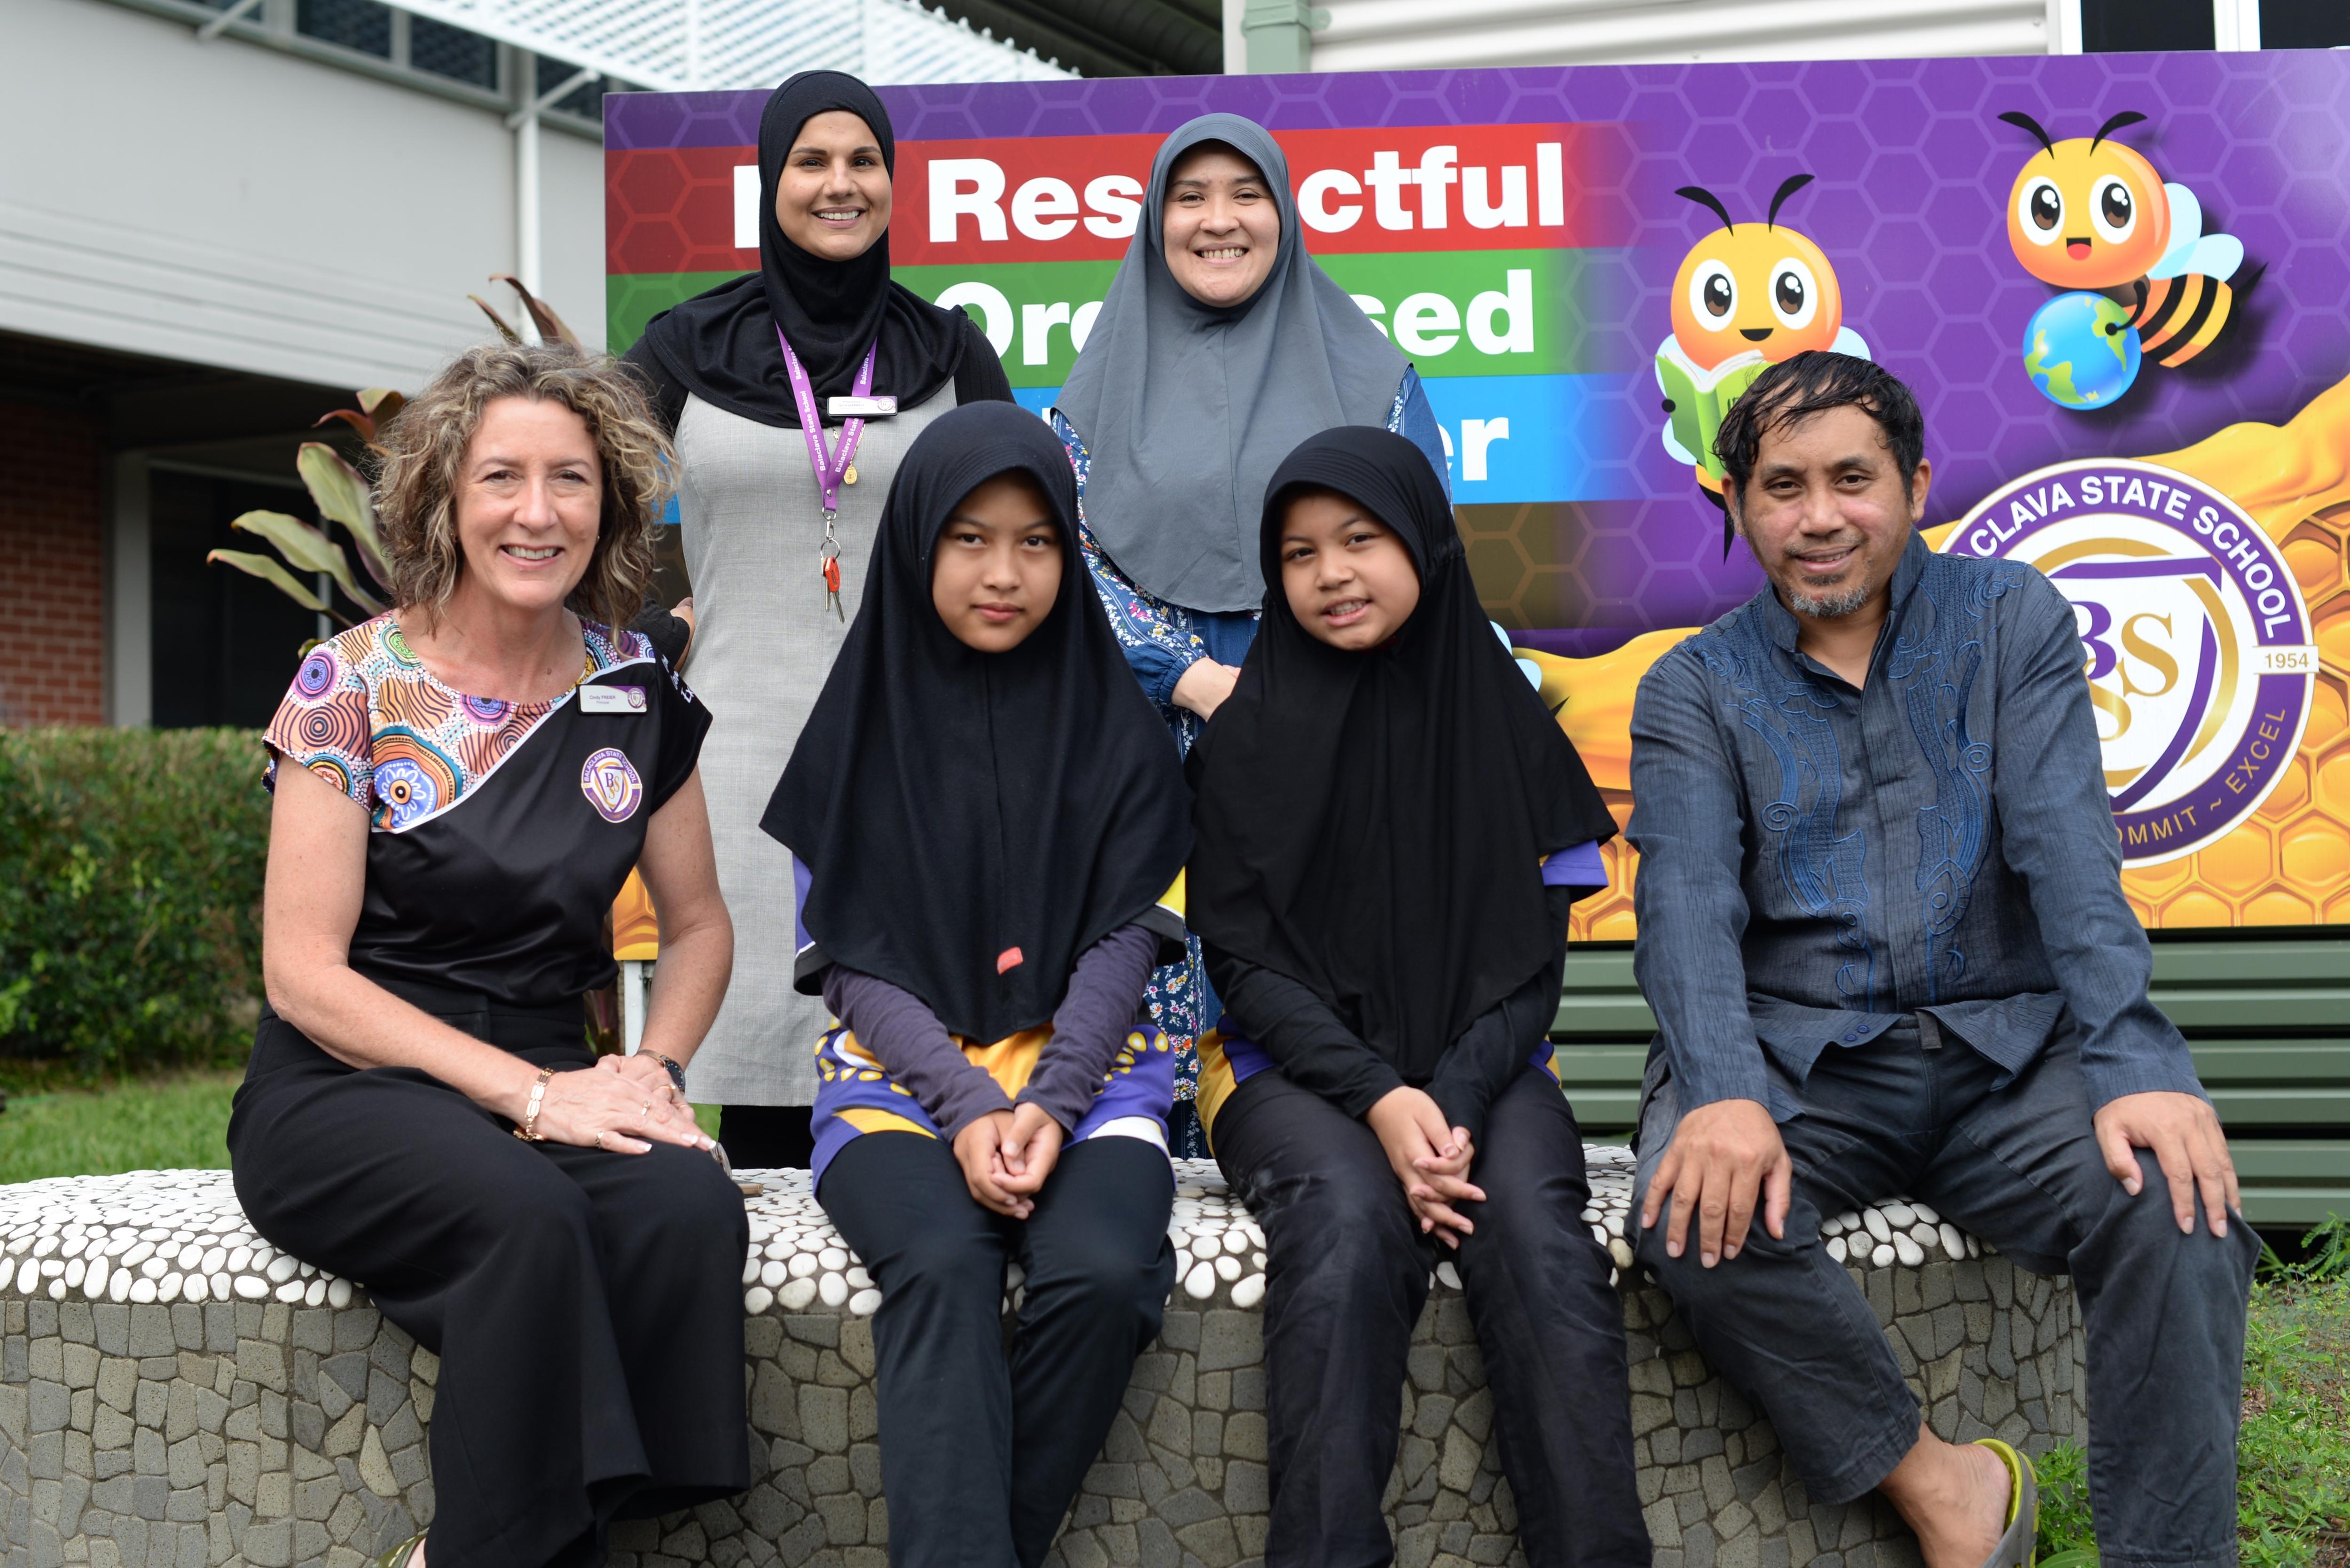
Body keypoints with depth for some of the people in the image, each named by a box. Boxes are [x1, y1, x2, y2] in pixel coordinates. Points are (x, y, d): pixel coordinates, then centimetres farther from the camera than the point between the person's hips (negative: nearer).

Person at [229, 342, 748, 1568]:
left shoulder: (639, 696, 8)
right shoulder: (354, 684, -3)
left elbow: (698, 924, 19)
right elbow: (304, 972, -8)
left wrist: (653, 1068, -3)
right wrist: (528, 1094, -17)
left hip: (550, 1086, 4)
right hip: (342, 1093, -3)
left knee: (691, 1209, -29)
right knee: (527, 1215, -35)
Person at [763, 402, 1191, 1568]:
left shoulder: (1116, 727, 8)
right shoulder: (862, 729, 7)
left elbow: (1125, 936, 3)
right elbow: (851, 958, 2)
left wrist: (1052, 1101, -14)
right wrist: (970, 1108, -14)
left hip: (1083, 1068, 1)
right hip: (899, 1077, 0)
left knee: (1103, 1272, -30)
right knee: (942, 1268, -32)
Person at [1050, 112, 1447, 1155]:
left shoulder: (1365, 373, 9)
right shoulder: (1105, 384, 11)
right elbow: (1074, 559, 4)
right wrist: (1201, 681, -10)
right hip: (1161, 750, 1)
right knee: (1171, 989, -6)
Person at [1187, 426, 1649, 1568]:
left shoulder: (1503, 722, 6)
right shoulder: (1247, 738, 2)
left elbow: (1530, 958, 4)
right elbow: (1245, 960, -2)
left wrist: (1455, 1102, -14)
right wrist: (1378, 1100, -17)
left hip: (1478, 1063, 2)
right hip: (1293, 1067, -1)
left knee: (1538, 1232, -29)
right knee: (1352, 1219, -33)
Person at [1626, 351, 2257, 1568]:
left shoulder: (2013, 623, 9)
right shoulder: (1694, 690, 7)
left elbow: (2068, 854, -5)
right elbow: (1688, 903, -9)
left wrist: (2133, 1069, -21)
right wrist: (1723, 1097, -28)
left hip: (2010, 1046, 1)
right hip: (1795, 1058, 0)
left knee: (2180, 1207, -27)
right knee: (1696, 1217, -31)